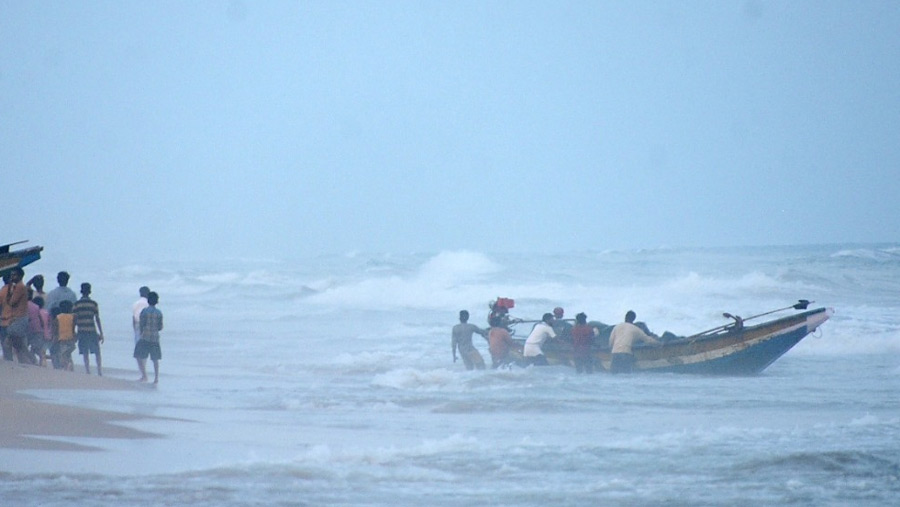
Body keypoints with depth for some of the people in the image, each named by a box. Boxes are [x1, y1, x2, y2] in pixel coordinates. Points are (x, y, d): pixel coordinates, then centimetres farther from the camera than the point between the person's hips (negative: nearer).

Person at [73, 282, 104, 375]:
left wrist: (74, 333, 5)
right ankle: (100, 372, 0)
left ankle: (88, 373, 1)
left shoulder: (76, 304, 1)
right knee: (98, 354, 8)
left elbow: (74, 320, -2)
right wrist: (101, 333, 5)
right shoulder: (94, 304, 0)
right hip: (92, 331, 0)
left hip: (82, 332, 0)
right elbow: (97, 319, 0)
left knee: (86, 355, 5)